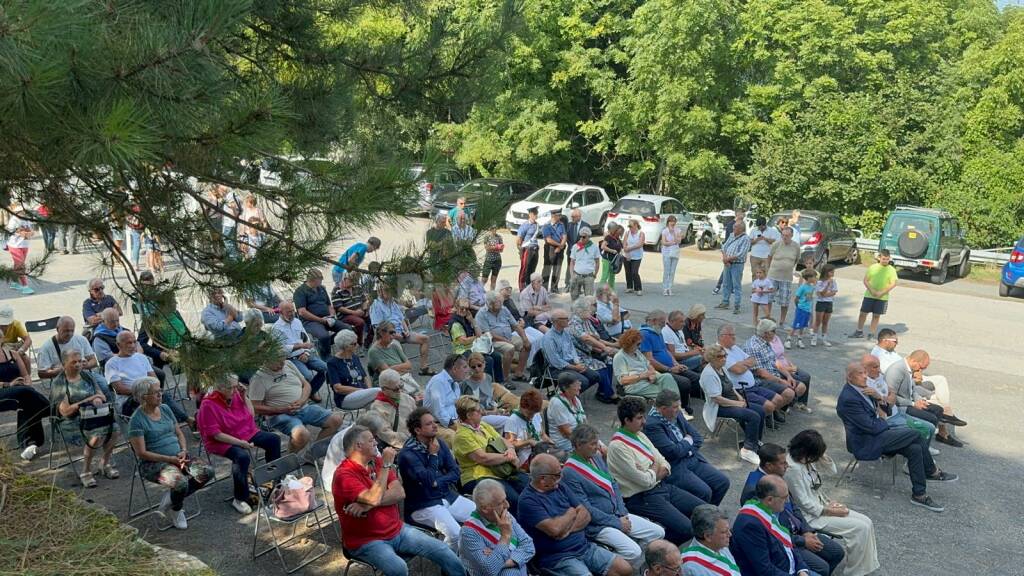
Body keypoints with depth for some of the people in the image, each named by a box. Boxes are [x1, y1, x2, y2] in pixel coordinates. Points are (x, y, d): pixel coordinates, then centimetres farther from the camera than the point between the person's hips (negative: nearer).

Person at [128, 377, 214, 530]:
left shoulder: (165, 409, 10)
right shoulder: (137, 420, -11)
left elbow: (179, 433, 16)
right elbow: (142, 453, -14)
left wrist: (183, 451, -4)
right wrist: (169, 459, -18)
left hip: (177, 457, 7)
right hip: (153, 464, -7)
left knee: (208, 472, -15)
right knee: (181, 482, -33)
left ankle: (172, 499, 5)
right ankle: (175, 511, 1)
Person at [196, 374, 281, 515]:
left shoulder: (236, 394, -1)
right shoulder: (208, 404, -21)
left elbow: (251, 415, 7)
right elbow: (216, 434, -22)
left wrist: (244, 396, -6)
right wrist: (241, 443, -26)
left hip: (246, 433, 7)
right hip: (223, 442, -7)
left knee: (274, 439, -4)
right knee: (242, 456, -34)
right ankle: (239, 499, -18)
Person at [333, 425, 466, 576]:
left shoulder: (377, 462, 6)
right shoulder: (344, 475, -16)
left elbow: (400, 493, -6)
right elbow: (374, 498, -29)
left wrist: (368, 504, -20)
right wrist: (386, 465, -22)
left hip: (398, 530, 6)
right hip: (367, 542, -6)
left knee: (442, 551, -4)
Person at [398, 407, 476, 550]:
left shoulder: (439, 443, 6)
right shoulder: (407, 453, -15)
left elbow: (455, 472, 3)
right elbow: (428, 480, -23)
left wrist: (437, 482, -14)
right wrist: (433, 455, -13)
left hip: (449, 496, 7)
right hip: (424, 505, -7)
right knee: (455, 534, -28)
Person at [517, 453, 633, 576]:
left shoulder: (560, 487, 10)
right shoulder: (528, 501, -14)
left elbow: (585, 515, 7)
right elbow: (554, 529, -24)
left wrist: (568, 529, -14)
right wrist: (571, 513, -4)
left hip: (585, 547, 7)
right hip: (557, 557, -7)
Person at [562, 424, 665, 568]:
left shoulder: (596, 457, 7)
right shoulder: (569, 473, -19)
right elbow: (586, 509, -19)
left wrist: (623, 514, -1)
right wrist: (617, 523, -14)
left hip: (618, 515, 8)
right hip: (598, 524, -8)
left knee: (658, 532, 1)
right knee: (633, 552, -25)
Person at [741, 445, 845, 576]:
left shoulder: (776, 477, 2)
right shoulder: (754, 491, -26)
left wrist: (807, 531, -2)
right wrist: (803, 541, -16)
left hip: (796, 532, 9)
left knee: (837, 552, 6)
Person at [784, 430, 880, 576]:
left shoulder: (806, 461, 2)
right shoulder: (793, 469, -27)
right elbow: (805, 503, -23)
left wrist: (830, 502, -1)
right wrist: (831, 511, -14)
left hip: (820, 506, 9)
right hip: (810, 516, -9)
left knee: (866, 522, 1)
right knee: (860, 528, -14)